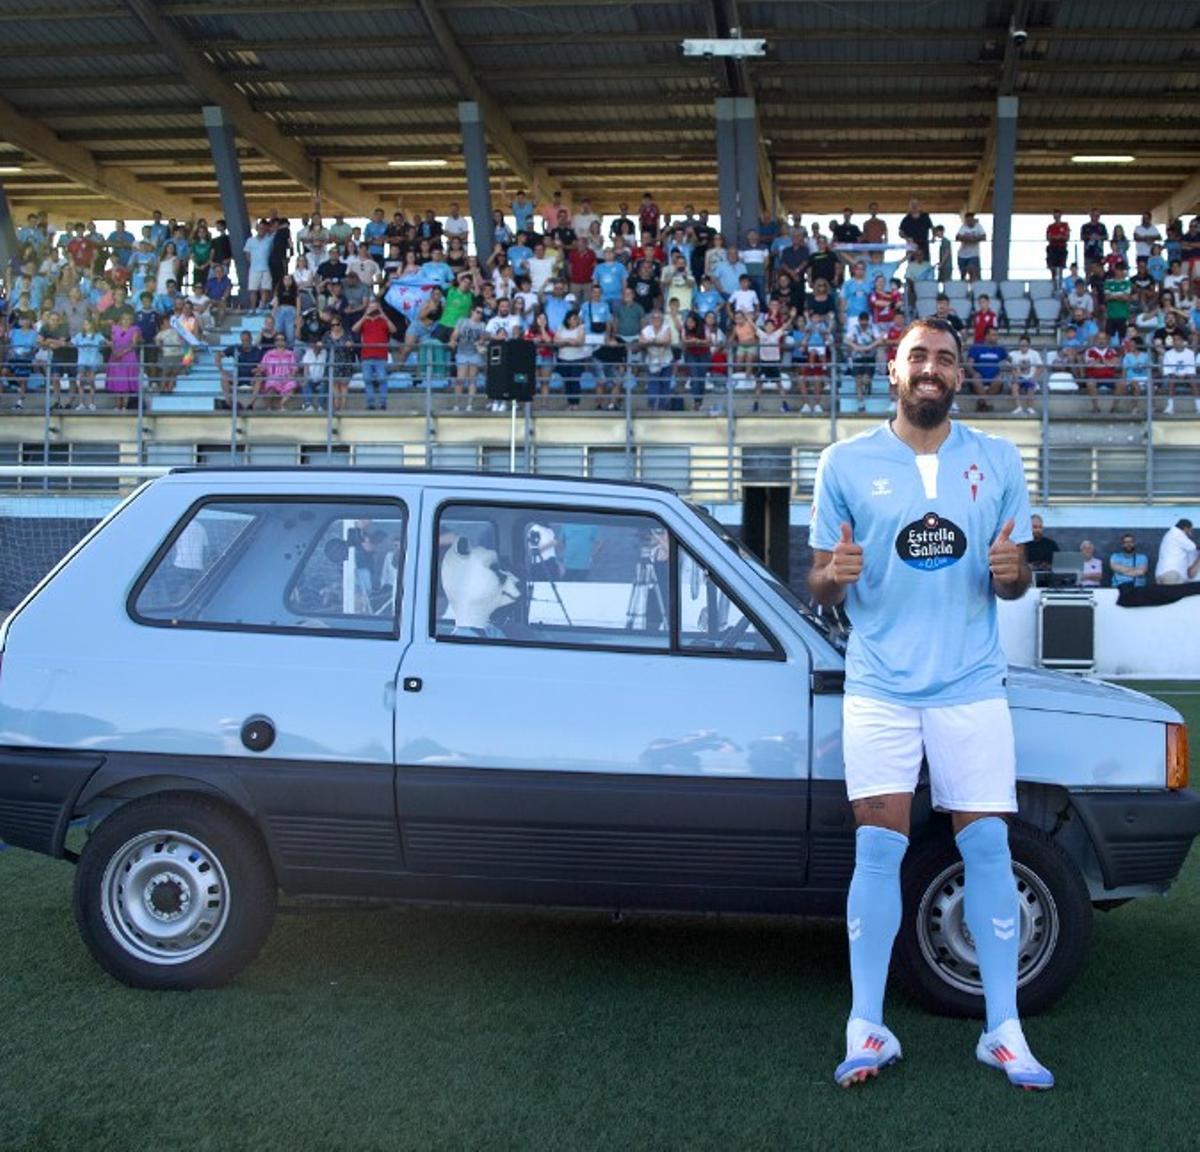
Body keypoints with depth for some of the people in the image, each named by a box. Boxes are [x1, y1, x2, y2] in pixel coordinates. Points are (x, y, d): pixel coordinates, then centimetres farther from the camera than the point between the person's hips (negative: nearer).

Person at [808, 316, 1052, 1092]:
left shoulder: (998, 461, 6)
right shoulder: (846, 463, 3)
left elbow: (1015, 579, 12)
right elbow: (820, 586, 6)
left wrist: (1012, 571, -12)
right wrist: (834, 574, -17)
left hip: (970, 685, 1)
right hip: (880, 686, -1)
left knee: (986, 844, 1)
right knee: (880, 846, -3)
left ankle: (1004, 1031, 10)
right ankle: (868, 1031, 4)